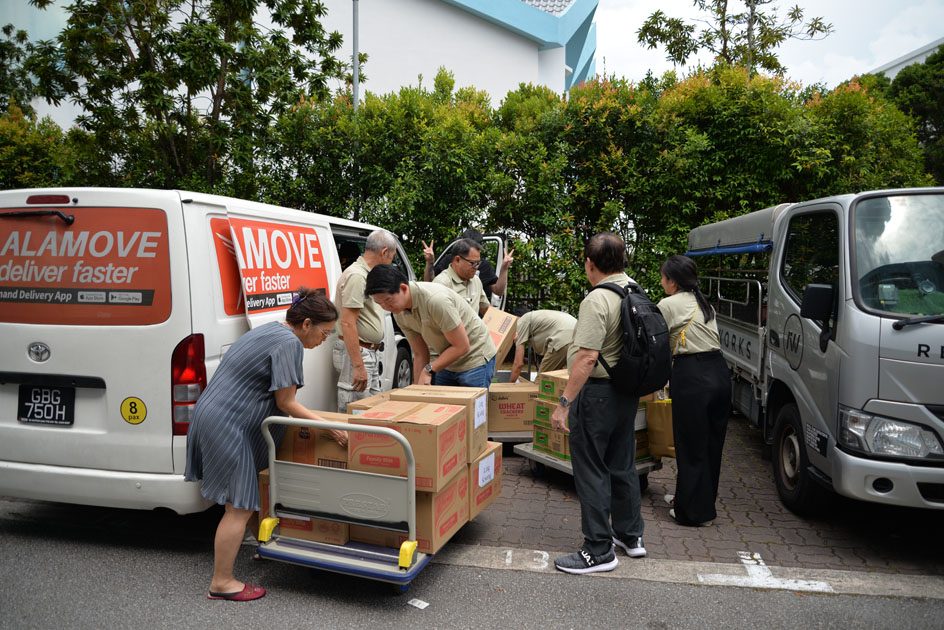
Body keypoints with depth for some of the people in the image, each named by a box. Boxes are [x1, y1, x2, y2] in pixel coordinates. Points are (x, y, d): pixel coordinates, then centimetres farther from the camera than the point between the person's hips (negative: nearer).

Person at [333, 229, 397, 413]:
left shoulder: (366, 274, 15)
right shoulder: (356, 276, -17)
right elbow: (347, 323, -24)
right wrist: (358, 366, -27)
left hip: (371, 354, 11)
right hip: (357, 354, -11)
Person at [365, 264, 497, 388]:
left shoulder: (436, 299, -31)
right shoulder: (399, 314, -6)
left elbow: (461, 346, -25)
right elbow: (420, 354, 3)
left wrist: (429, 370, -21)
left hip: (475, 359, -7)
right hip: (448, 362, 7)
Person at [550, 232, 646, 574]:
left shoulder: (597, 300, -20)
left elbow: (587, 357, -27)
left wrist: (564, 402, -24)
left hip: (598, 393, -9)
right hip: (628, 392, 9)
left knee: (592, 471, 1)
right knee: (623, 466, 20)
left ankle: (599, 551, 10)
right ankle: (631, 536, 33)